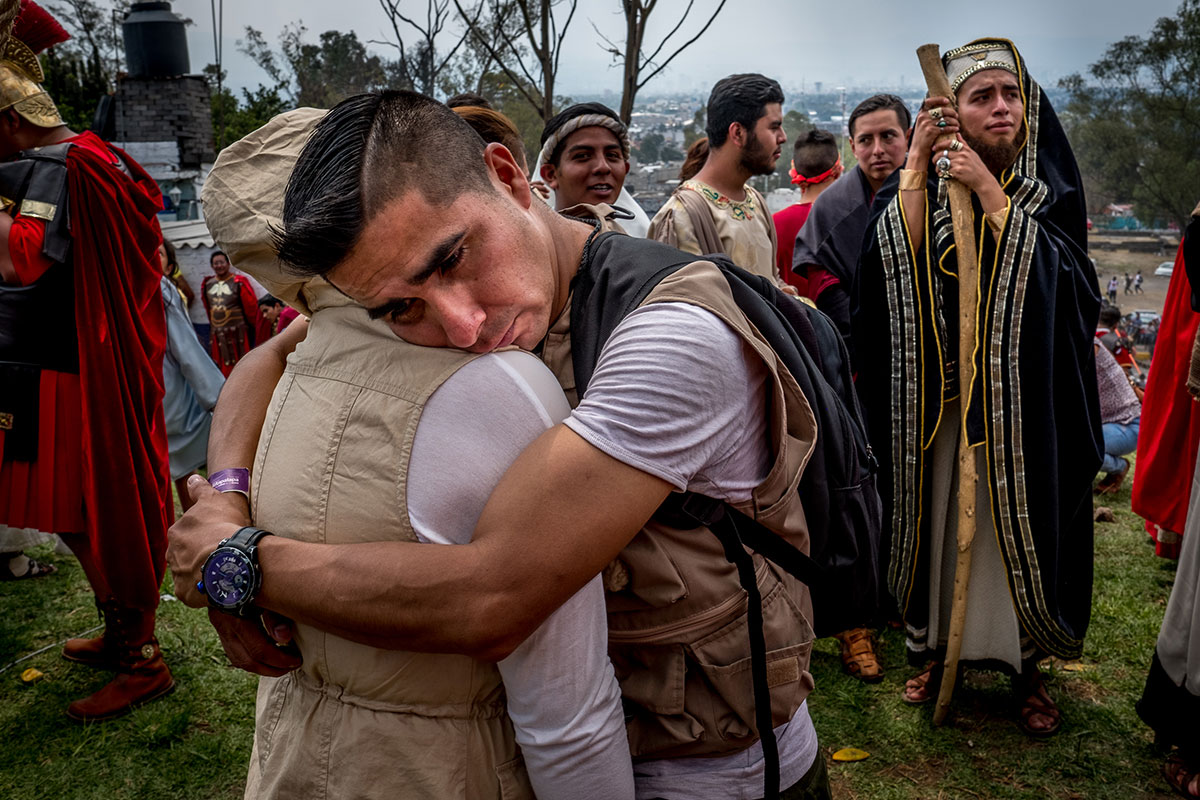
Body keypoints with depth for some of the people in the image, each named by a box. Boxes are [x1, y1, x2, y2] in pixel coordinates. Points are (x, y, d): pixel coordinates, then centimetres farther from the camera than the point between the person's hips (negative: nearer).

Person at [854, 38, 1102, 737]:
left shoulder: (1048, 187, 2)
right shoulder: (927, 180, 2)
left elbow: (1059, 278, -14)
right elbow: (894, 260, -16)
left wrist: (989, 192, -18)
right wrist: (917, 162, -18)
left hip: (1022, 402, 0)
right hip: (941, 397, 0)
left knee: (1019, 525, 5)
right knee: (943, 524, 9)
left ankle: (1029, 666, 25)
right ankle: (936, 647, 28)